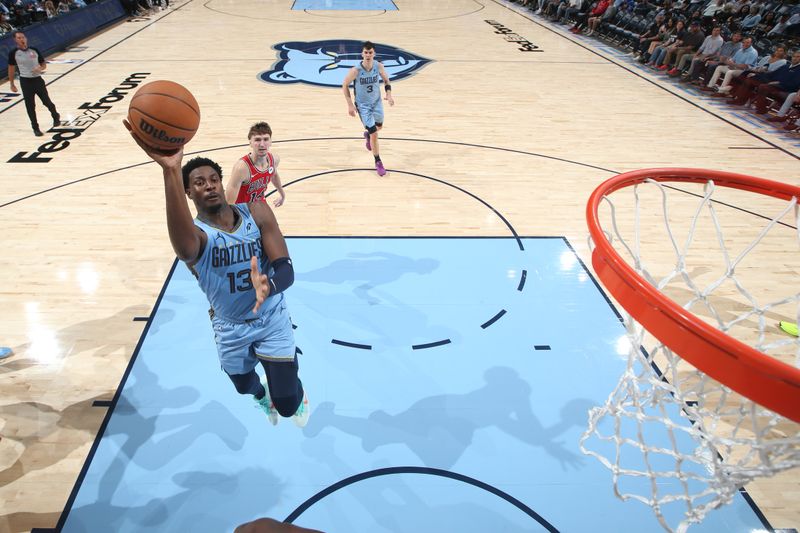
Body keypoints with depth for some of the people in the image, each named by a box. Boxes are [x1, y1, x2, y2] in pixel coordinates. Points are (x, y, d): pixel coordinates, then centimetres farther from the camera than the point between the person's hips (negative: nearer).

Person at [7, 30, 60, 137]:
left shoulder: (34, 50, 1)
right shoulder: (13, 53, -4)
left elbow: (44, 64, 9)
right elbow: (11, 68, 5)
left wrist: (40, 69, -15)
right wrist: (12, 84, 5)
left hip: (38, 79, 1)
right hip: (25, 81, -1)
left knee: (46, 101, 9)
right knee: (30, 106, 1)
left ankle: (56, 116, 38)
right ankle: (35, 128, 11)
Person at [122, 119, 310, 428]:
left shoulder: (257, 212, -15)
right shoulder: (196, 234, -21)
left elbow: (286, 270, -22)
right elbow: (184, 246, -51)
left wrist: (270, 286, -49)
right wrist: (171, 171, -67)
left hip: (272, 318, -1)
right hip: (231, 329, 1)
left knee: (288, 406, -2)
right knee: (245, 388, 26)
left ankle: (296, 393, 37)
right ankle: (262, 395, 66)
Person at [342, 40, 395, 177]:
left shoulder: (379, 66, -16)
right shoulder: (355, 71, -26)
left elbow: (386, 80, 3)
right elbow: (345, 85, -11)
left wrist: (389, 95, -14)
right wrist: (350, 104, -14)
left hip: (377, 102, 4)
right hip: (363, 105, -4)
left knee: (379, 126, 26)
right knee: (374, 134, -9)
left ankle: (368, 135, 63)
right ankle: (378, 162, 9)